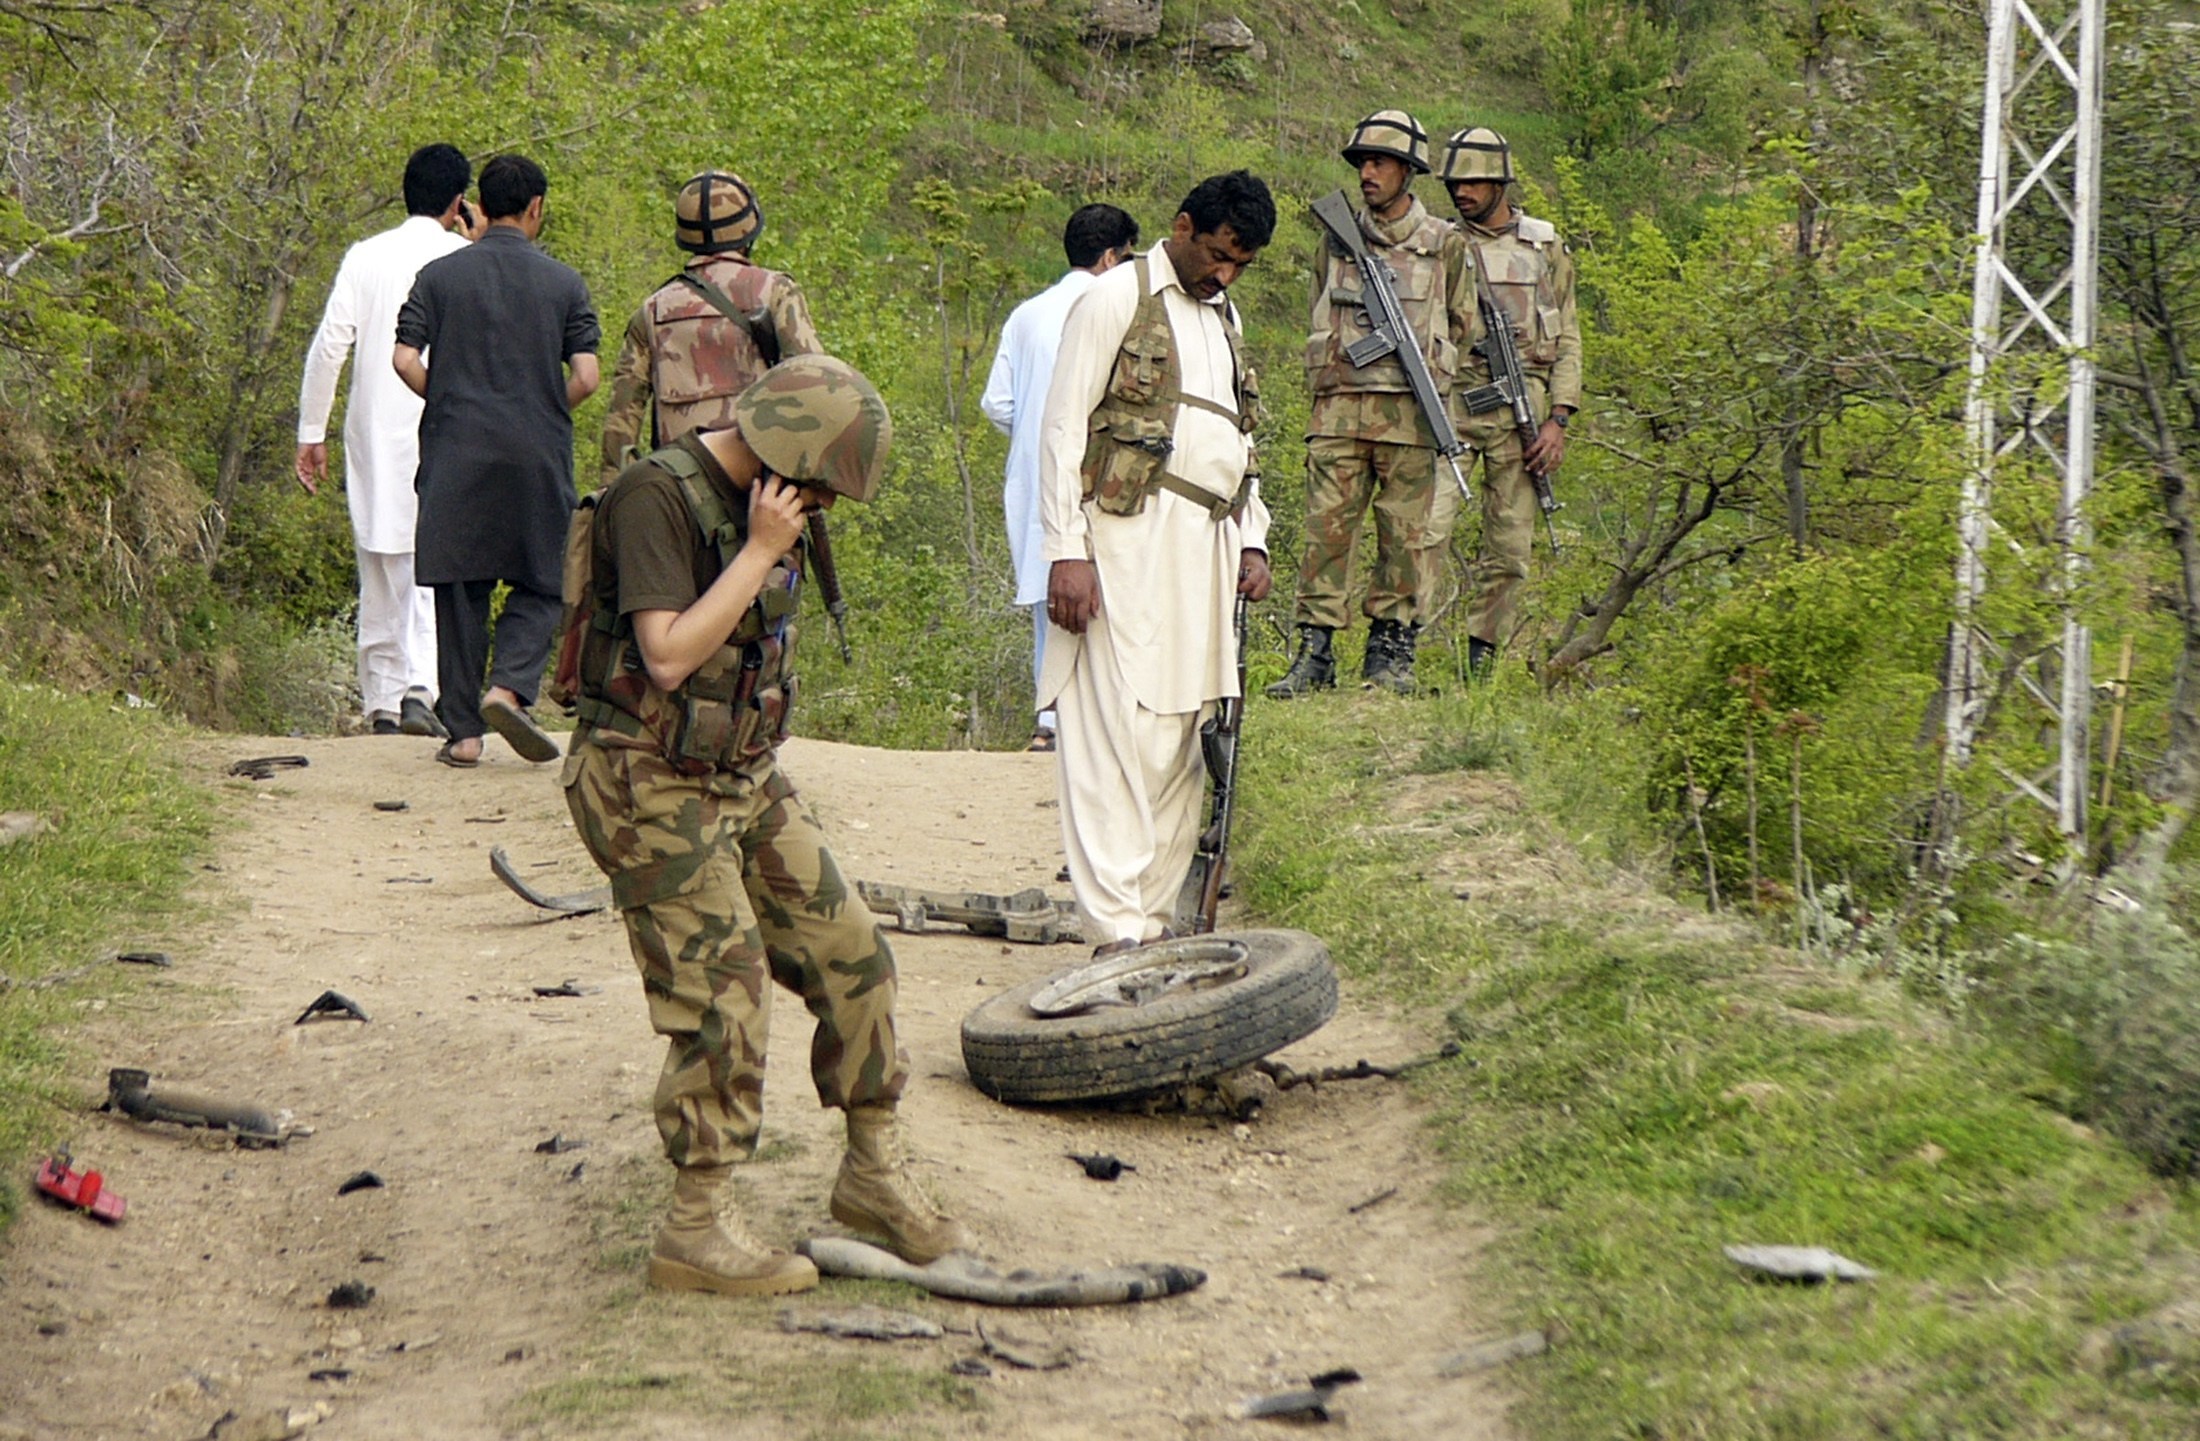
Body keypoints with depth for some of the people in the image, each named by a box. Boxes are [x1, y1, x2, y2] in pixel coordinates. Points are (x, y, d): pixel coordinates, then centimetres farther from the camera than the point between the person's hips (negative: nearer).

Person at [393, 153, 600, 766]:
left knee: (460, 591, 6)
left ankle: (463, 731, 6)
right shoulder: (564, 284, 2)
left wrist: (448, 405, 12)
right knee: (541, 586, 10)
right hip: (538, 456, -1)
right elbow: (585, 378, -5)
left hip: (456, 454, 1)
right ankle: (509, 686, -14)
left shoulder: (440, 275, 4)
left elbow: (405, 359, -4)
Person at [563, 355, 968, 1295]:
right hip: (655, 787, -9)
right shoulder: (655, 496, -17)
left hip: (745, 779, 9)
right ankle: (693, 1233, 0)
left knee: (850, 957, 8)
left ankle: (872, 1171, 22)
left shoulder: (758, 503, 10)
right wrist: (761, 552, -22)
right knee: (724, 997, -10)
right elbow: (668, 654, -25)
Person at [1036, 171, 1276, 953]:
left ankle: (1155, 916, 8)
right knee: (1120, 734, -12)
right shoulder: (1116, 298, -1)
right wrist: (1067, 551, -14)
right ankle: (1116, 931, -16)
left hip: (1208, 544, 8)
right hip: (1131, 538, -7)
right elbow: (1063, 426, -6)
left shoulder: (1223, 316, 22)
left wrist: (1251, 539, 17)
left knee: (1184, 736, 4)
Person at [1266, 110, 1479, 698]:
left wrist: (1423, 362, 1)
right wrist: (1334, 366, 7)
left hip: (1409, 411, -1)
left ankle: (1391, 650, 11)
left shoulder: (1444, 246, 7)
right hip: (1338, 406, 1)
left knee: (1405, 533, 2)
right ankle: (1314, 653, -3)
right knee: (1326, 527, -4)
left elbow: (1465, 327, 13)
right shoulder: (1337, 240, 12)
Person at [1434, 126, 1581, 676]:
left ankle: (1480, 665, 10)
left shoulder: (1546, 249, 10)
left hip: (1521, 410, 2)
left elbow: (1568, 341, 10)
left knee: (1509, 546, 3)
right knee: (1427, 527, -16)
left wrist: (1558, 420, -1)